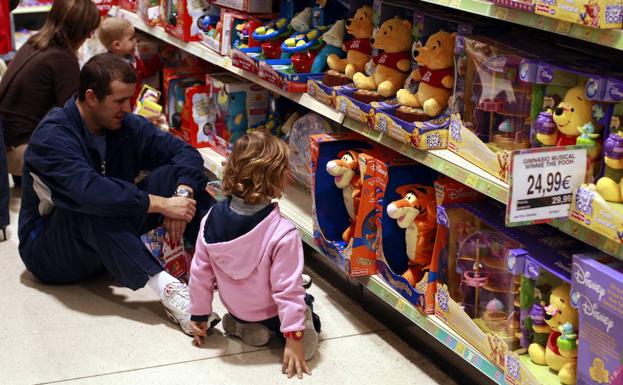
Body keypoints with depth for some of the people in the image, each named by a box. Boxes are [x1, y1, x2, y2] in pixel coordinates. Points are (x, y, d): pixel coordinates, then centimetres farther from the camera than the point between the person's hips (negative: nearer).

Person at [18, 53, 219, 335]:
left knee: (175, 174, -13)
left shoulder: (126, 125, -1)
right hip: (50, 253, -6)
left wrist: (182, 194, -28)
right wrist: (162, 204, -38)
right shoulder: (52, 135, -22)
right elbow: (87, 191, -39)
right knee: (95, 206, -39)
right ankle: (165, 288, -47)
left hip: (112, 239, 6)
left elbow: (185, 152, -7)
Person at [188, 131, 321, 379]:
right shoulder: (283, 234, -31)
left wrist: (199, 315, 6)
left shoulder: (212, 219, -17)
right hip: (271, 311, -3)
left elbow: (200, 273, -7)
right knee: (306, 343, 17)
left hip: (235, 305, 4)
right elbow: (287, 288, -26)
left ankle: (241, 325, 10)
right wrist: (293, 338, -18)